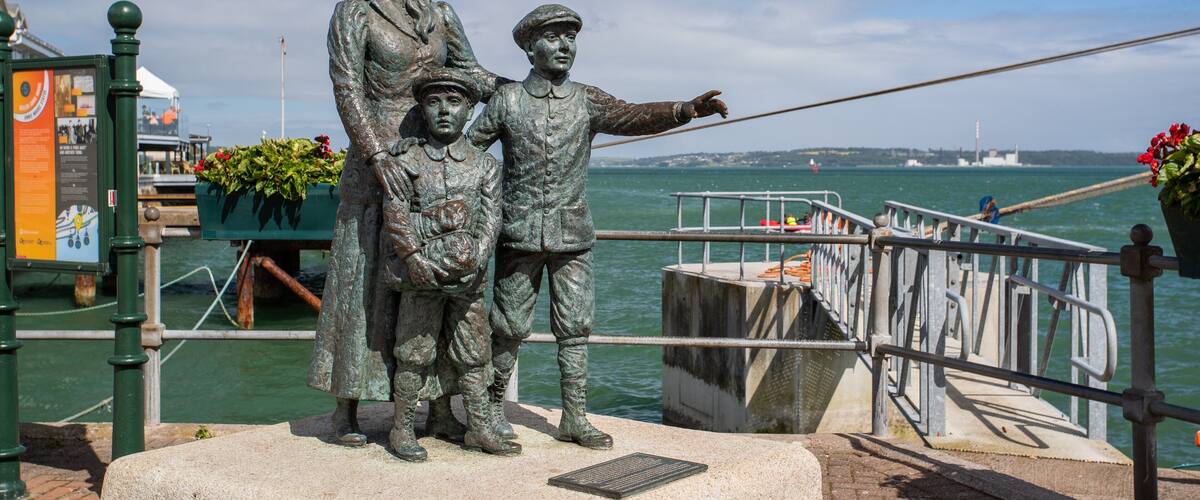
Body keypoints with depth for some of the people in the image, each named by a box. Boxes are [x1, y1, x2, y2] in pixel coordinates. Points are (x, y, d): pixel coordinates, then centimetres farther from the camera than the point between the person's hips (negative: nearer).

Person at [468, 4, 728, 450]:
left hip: (572, 236, 2)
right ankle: (493, 407, 24)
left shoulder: (587, 101, 4)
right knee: (509, 327, 5)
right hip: (519, 234, -2)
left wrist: (687, 109, -25)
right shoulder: (506, 100, 2)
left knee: (574, 329, 4)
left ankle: (575, 418, 12)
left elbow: (634, 117, -10)